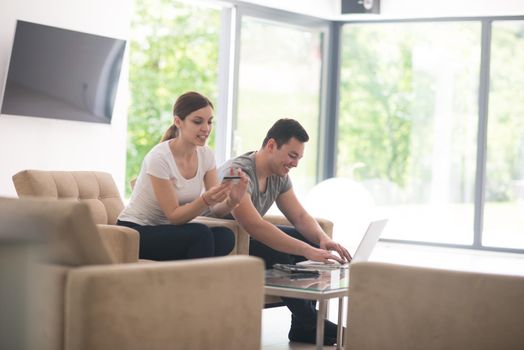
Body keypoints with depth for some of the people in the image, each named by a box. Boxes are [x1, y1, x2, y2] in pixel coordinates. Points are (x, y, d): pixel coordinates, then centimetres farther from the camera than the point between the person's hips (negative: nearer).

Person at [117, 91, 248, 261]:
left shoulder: (206, 155, -1)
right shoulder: (159, 157, -21)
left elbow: (216, 208, -4)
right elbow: (174, 215, -20)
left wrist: (232, 200, -27)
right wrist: (205, 200, -37)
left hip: (168, 231, 7)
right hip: (135, 232, -7)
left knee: (225, 236, -22)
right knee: (201, 234, -31)